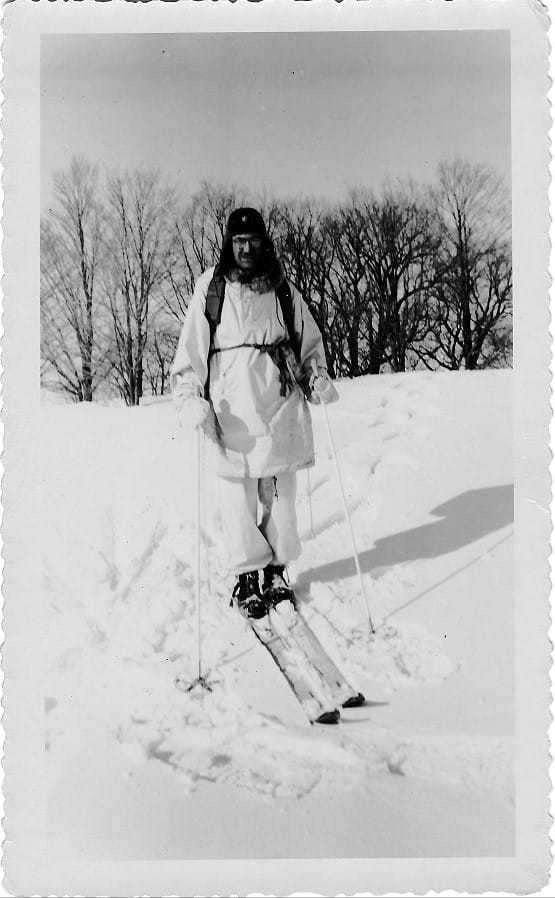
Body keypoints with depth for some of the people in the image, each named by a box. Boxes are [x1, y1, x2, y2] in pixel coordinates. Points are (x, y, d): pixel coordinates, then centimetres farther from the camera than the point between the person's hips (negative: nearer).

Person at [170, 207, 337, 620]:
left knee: (280, 492, 4)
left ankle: (277, 569, 18)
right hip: (232, 410, -2)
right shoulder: (211, 288, 5)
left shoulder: (283, 291, 11)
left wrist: (317, 378, 6)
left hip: (280, 402, 2)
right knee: (238, 495, -2)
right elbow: (191, 350, 3)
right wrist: (191, 398, -8)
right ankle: (248, 572, 11)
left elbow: (310, 343, 21)